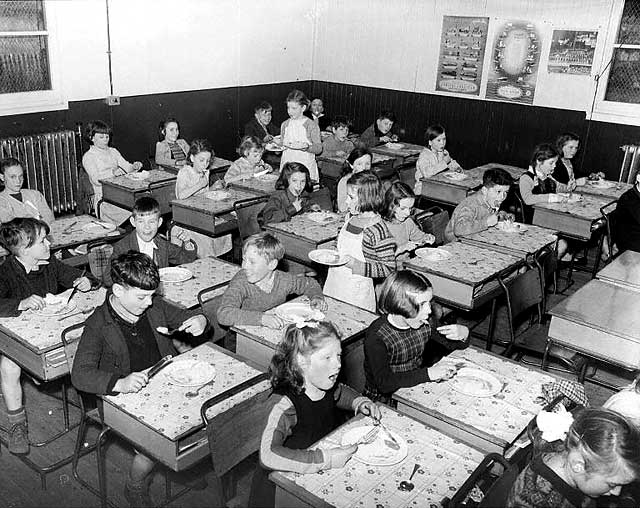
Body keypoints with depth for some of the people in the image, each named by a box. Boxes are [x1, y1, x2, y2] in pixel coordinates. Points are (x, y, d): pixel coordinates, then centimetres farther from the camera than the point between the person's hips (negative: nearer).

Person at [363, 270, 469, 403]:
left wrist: (463, 333, -13)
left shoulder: (426, 322, -5)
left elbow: (455, 345, 11)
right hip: (384, 399, -6)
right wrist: (428, 373, -33)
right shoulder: (376, 336, -24)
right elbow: (384, 383, -32)